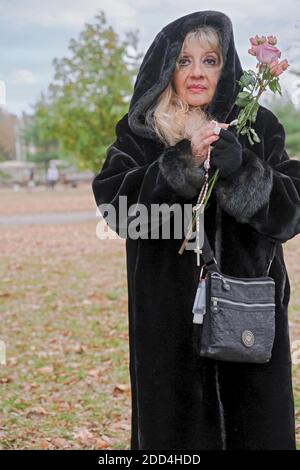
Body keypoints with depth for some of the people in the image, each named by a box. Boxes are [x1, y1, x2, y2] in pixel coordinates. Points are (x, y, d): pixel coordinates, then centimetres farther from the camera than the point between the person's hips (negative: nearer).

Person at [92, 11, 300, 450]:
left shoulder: (258, 125, 4)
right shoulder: (139, 131, 5)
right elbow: (114, 201, -9)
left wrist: (241, 169, -22)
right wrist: (184, 161, -20)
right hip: (169, 312, 0)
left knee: (255, 428, 4)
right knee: (175, 423, 5)